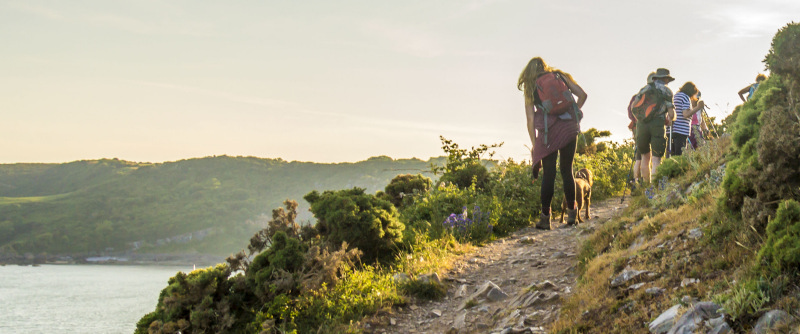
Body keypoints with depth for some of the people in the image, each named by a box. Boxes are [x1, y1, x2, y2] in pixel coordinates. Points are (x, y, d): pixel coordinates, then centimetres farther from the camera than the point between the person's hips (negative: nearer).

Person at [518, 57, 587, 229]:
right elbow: (582, 95, 6)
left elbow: (530, 119, 7)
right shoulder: (560, 76, 14)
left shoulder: (530, 88, 12)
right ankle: (571, 213, 13)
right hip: (569, 127, 1)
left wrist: (534, 144, 9)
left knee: (548, 173, 3)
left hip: (548, 131, -1)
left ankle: (545, 217, 0)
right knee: (567, 171, 12)